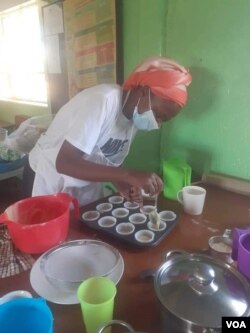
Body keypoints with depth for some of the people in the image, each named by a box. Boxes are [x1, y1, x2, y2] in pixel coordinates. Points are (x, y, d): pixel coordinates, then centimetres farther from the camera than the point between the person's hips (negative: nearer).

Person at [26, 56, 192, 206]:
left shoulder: (135, 115, -6)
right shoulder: (102, 101, -29)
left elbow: (108, 159, 3)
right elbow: (65, 163, -34)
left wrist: (123, 183, -17)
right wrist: (129, 176, -38)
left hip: (89, 185, 6)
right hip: (55, 182, -6)